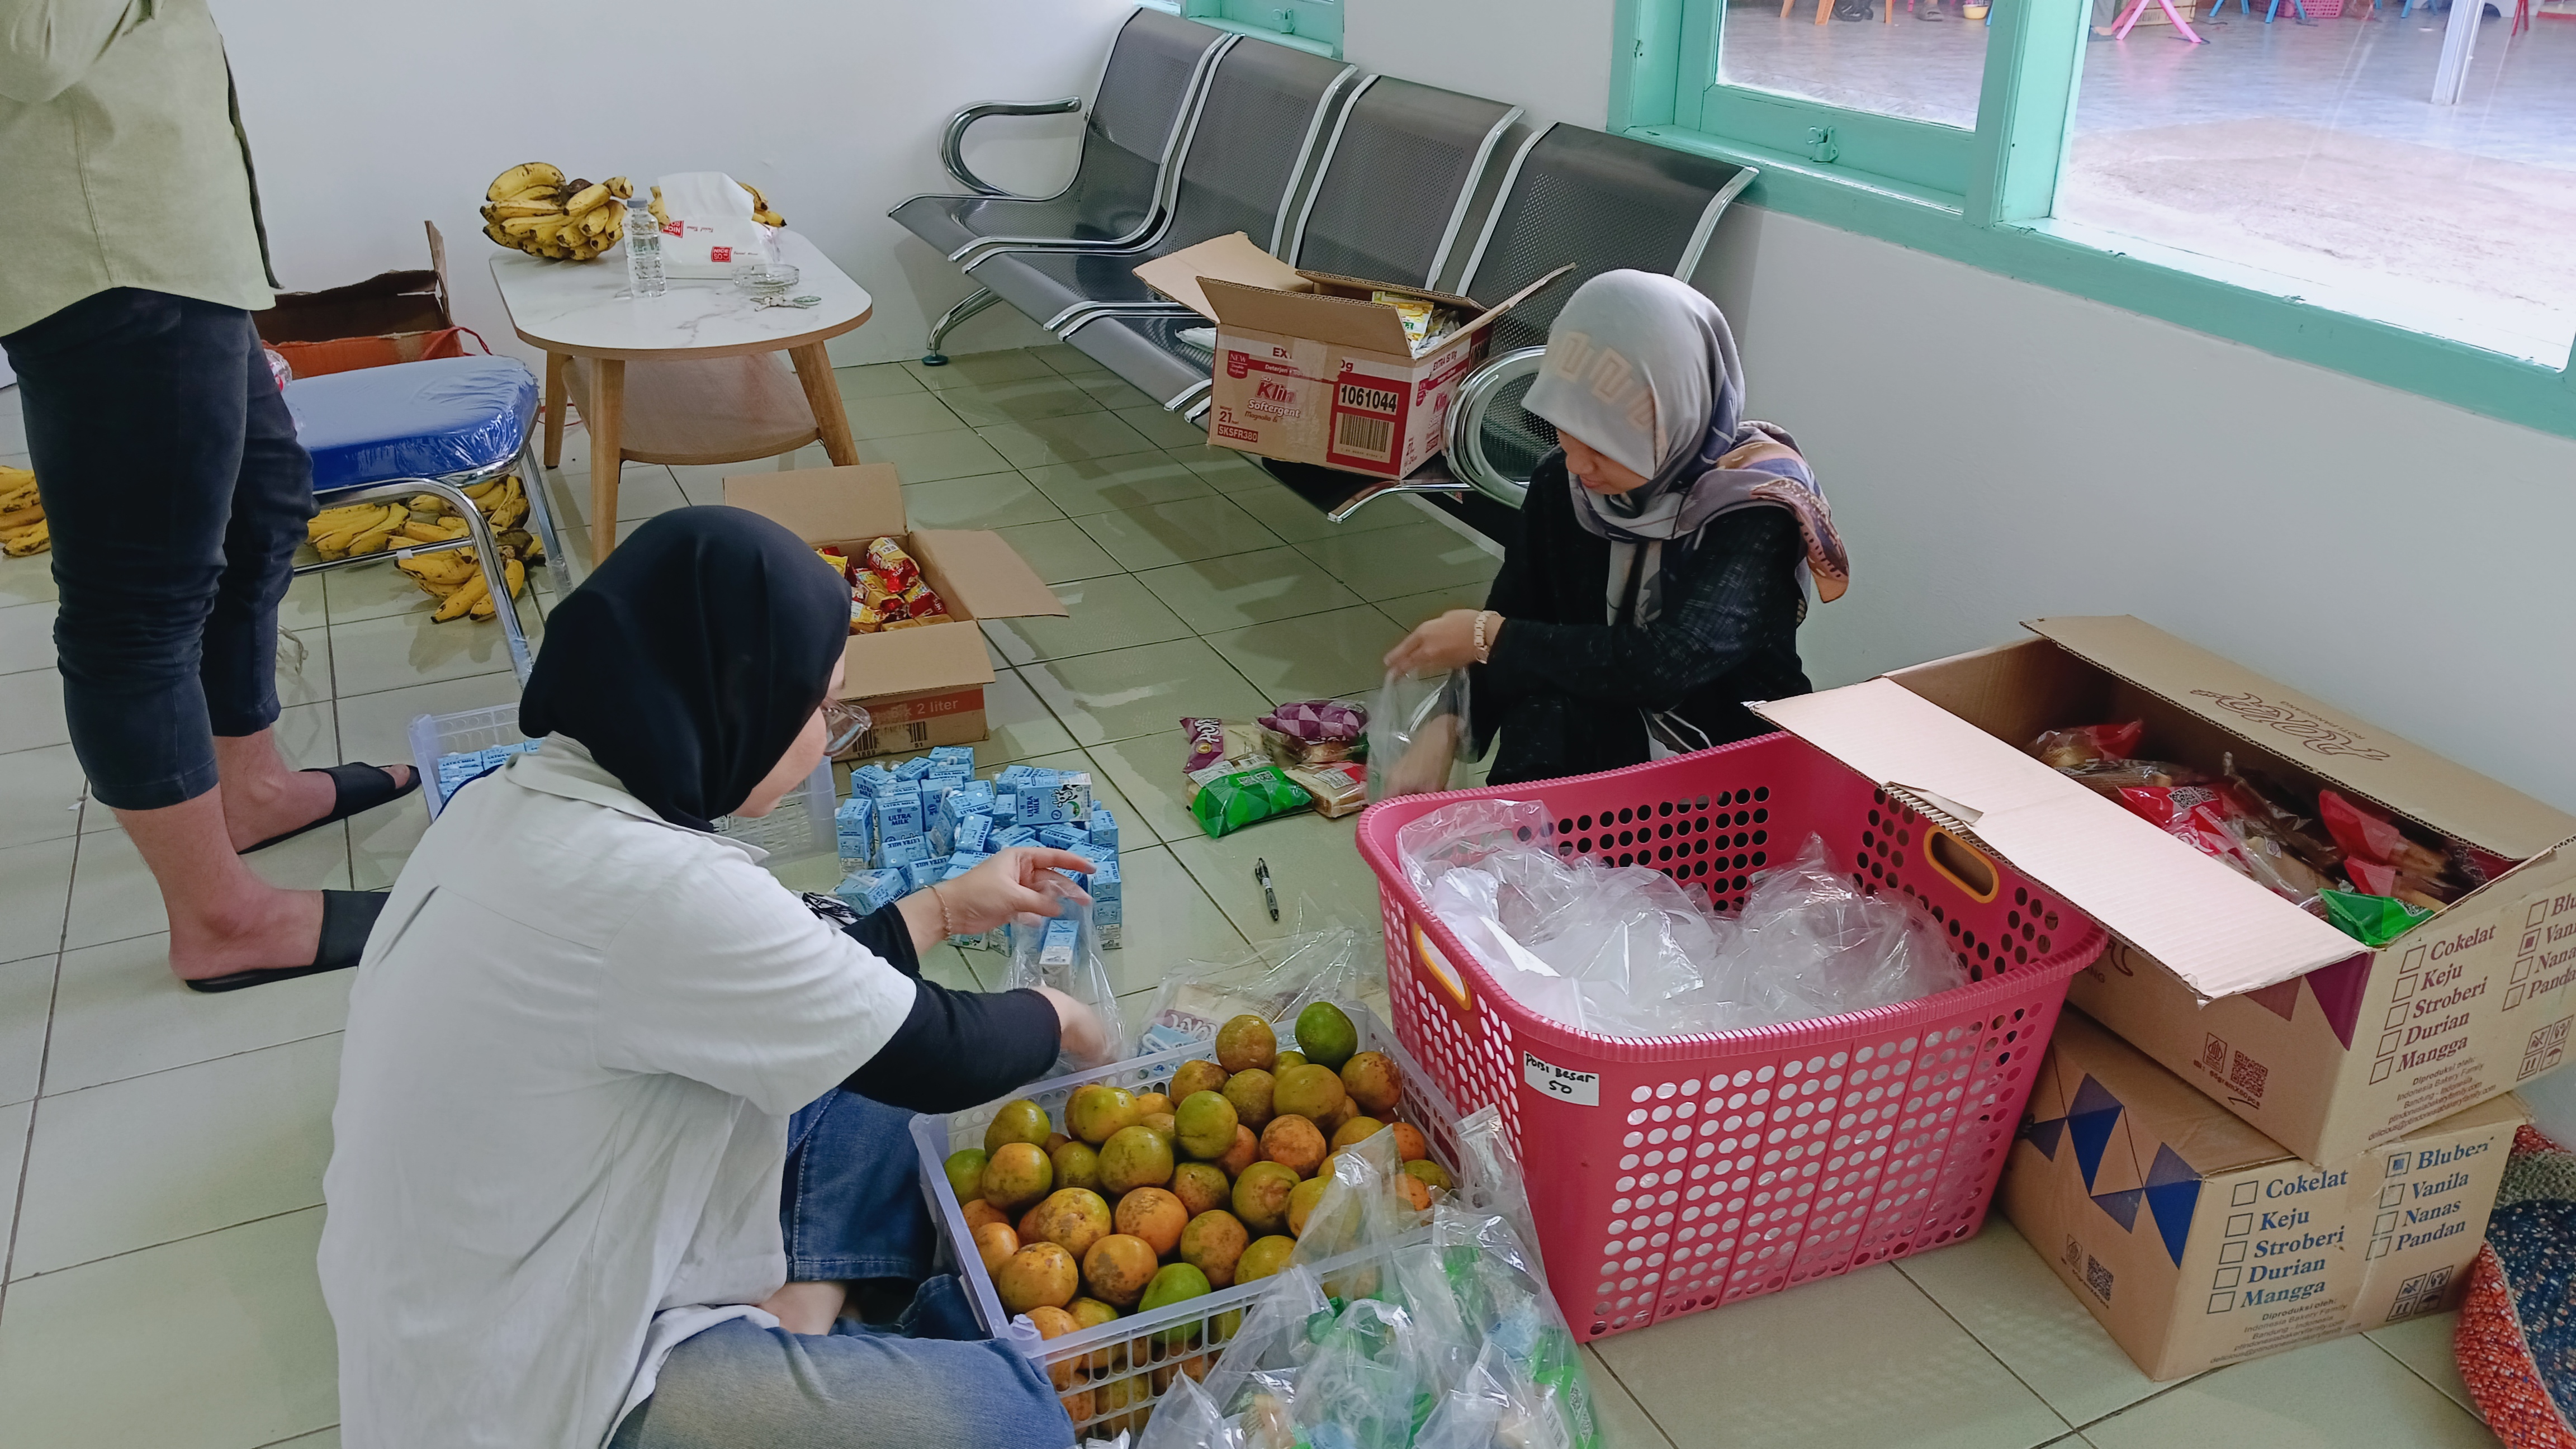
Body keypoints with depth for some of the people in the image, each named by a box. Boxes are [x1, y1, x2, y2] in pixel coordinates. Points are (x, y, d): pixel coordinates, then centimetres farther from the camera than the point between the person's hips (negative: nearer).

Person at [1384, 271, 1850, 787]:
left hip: (1734, 758, -4)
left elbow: (1665, 667, -28)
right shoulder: (1562, 482, -4)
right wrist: (1445, 730, -17)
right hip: (1594, 738, 4)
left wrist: (1491, 637, -22)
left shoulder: (1756, 502, -19)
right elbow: (1512, 612, 0)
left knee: (1549, 718, -28)